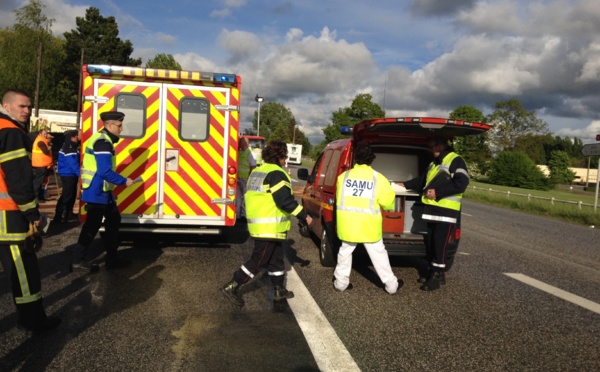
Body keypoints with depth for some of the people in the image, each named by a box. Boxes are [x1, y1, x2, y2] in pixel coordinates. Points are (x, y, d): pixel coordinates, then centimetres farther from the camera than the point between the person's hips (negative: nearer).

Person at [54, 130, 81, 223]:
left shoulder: (71, 147, 13)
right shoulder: (69, 149, -19)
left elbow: (76, 162, 16)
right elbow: (74, 164, -25)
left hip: (71, 175, 10)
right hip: (68, 175, -10)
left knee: (72, 195, 17)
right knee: (66, 196, -6)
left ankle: (69, 214, 26)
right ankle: (58, 216, 0)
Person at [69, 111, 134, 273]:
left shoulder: (101, 139, 14)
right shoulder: (103, 142, -19)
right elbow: (105, 171, -25)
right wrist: (124, 181, -14)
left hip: (102, 192, 11)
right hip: (97, 193, -11)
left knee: (113, 220, 15)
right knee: (92, 225, -2)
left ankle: (112, 257, 23)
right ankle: (77, 261, 9)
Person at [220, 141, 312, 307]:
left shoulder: (257, 171, 15)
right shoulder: (276, 174, -15)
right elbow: (285, 201, -21)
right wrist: (304, 216, -13)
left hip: (258, 224, 10)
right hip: (270, 226, -10)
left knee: (275, 258, 18)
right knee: (258, 260, -2)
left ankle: (279, 290, 28)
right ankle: (232, 287, 1)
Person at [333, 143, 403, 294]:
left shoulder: (343, 176, -1)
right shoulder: (378, 178, -7)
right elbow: (388, 202, -3)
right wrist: (383, 206, 21)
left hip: (347, 224, 2)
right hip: (368, 225, -2)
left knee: (345, 252, 18)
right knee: (378, 254, 11)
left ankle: (341, 282, 23)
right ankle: (391, 284, 22)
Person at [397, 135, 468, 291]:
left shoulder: (455, 160, -8)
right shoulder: (434, 163, 21)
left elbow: (461, 184, -18)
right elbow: (423, 180, 31)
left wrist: (437, 192, -19)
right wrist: (405, 185, 25)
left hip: (446, 210, -9)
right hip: (432, 209, 9)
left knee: (439, 243, -5)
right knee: (429, 241, 12)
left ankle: (438, 274, 5)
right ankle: (432, 271, 24)